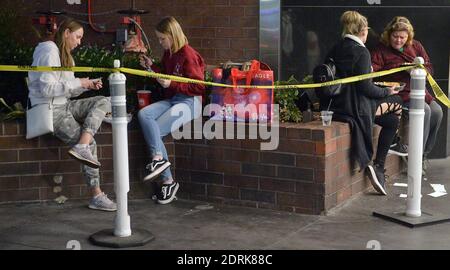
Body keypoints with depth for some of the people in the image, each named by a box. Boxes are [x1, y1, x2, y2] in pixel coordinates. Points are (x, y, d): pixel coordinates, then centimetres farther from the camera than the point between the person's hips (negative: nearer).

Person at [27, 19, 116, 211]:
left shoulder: (65, 55, 19)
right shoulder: (49, 52, -13)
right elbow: (46, 89, -22)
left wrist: (87, 86, 0)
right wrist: (78, 83, -18)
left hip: (64, 105, 9)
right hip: (50, 110, -9)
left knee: (103, 101, -9)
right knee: (90, 144, -16)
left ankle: (81, 146, -20)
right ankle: (96, 196, -13)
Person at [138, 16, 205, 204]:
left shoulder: (188, 55, -11)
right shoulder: (168, 54, 15)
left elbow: (198, 87, -12)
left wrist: (171, 84, -19)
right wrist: (151, 67, 11)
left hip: (190, 102, -8)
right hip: (171, 100, 8)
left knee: (153, 131, -23)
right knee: (143, 114, -22)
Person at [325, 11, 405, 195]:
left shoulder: (335, 49, 10)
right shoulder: (361, 52, -14)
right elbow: (365, 87, -18)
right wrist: (387, 92, 0)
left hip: (337, 102, 8)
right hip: (354, 106, -8)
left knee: (392, 120, 19)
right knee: (398, 102, 8)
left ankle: (378, 167, 11)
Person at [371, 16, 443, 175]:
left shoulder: (415, 46, 12)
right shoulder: (381, 49, -2)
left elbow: (429, 68, 11)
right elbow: (373, 66, -16)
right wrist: (370, 68, -41)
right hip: (400, 92, -6)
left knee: (437, 111, -15)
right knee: (424, 110, -27)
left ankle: (423, 154, -1)